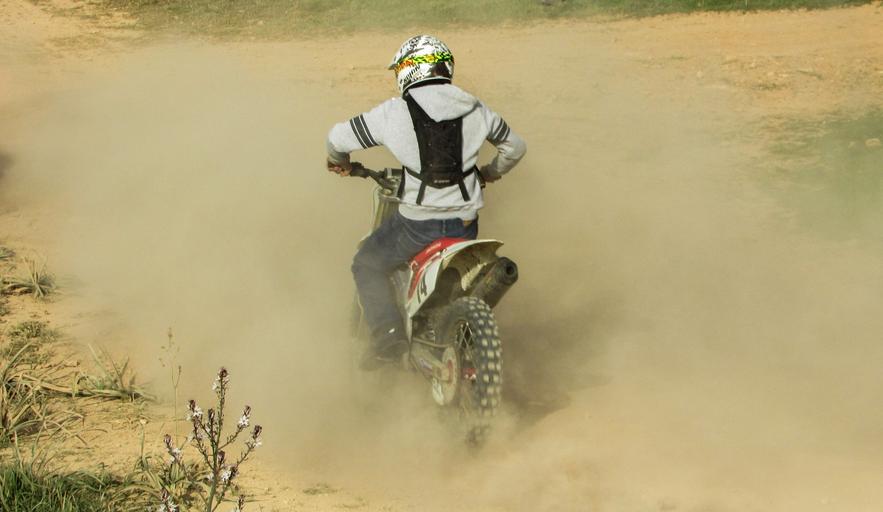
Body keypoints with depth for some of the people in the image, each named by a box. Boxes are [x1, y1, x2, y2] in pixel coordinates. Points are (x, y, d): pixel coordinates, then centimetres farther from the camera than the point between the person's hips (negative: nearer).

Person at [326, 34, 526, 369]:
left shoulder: (394, 113, -9)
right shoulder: (475, 110, 3)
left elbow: (339, 137, -1)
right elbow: (514, 146, 15)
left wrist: (338, 161, 22)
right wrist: (491, 173, 35)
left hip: (418, 222, -4)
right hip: (466, 222, 4)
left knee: (368, 266, 17)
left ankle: (387, 333, 0)